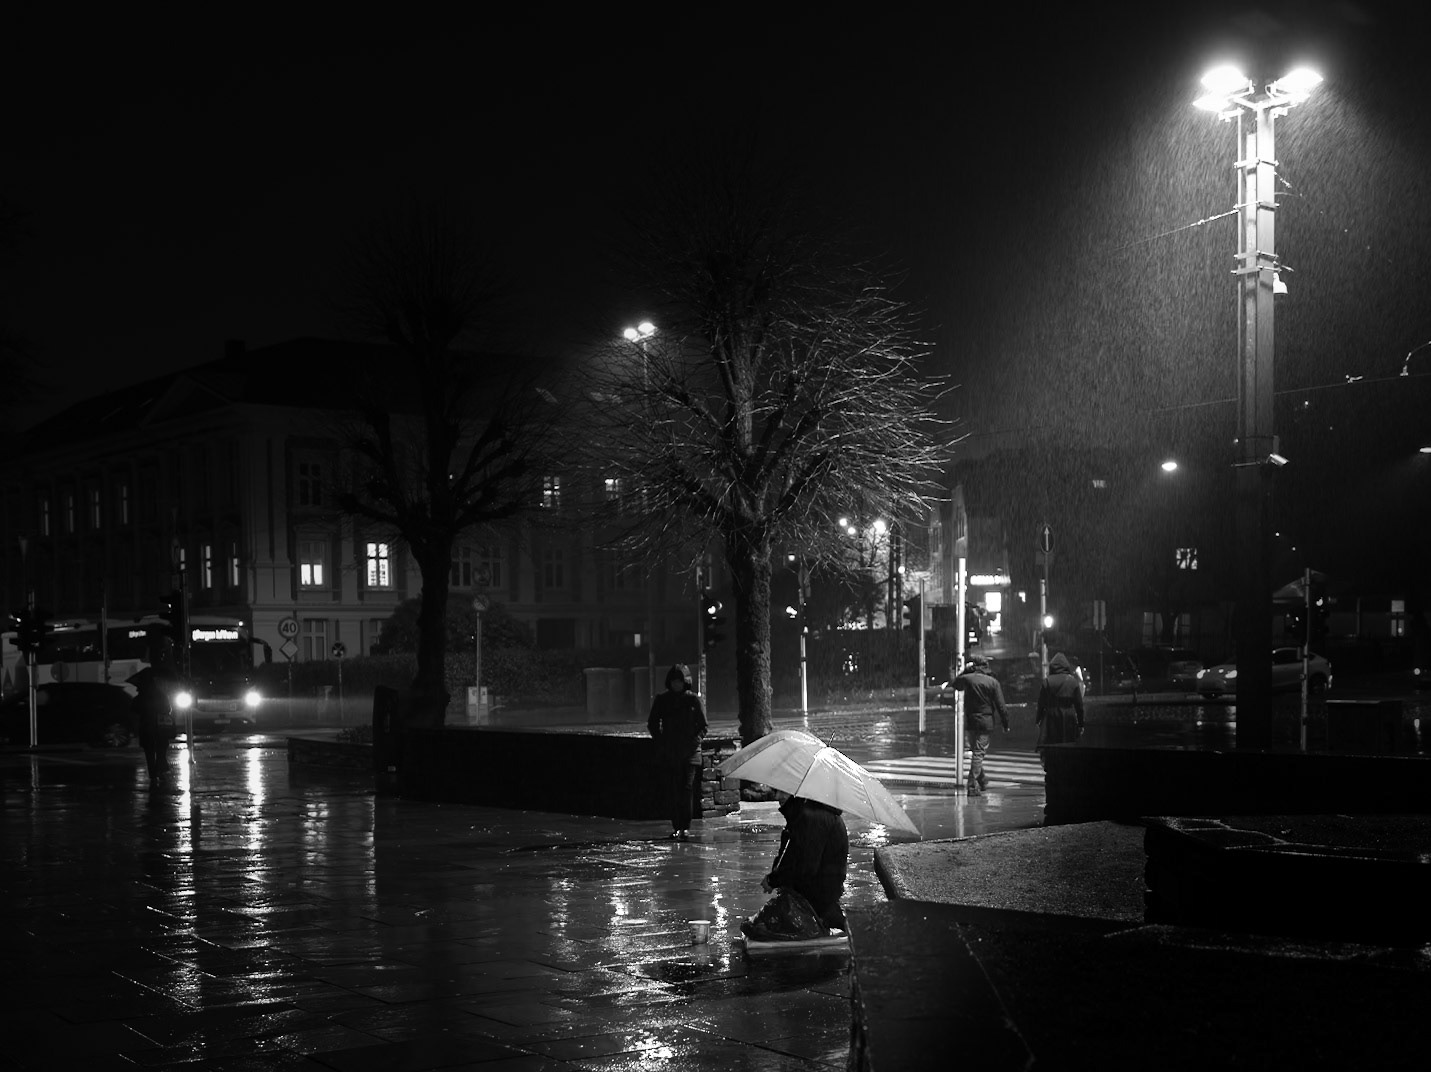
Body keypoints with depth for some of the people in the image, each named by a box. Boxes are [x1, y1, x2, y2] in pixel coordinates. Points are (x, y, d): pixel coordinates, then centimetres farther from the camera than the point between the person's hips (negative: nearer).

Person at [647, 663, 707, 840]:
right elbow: (652, 724, 14)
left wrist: (695, 740, -8)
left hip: (690, 752, -2)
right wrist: (661, 742, 1)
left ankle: (686, 827, -7)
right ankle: (676, 827, 10)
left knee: (687, 789, -11)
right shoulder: (662, 700, 6)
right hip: (669, 753, 2)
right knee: (673, 791, 2)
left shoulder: (693, 699, 2)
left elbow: (703, 726, 6)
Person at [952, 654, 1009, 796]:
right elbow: (1001, 706, -5)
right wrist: (1005, 724, 3)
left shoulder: (967, 679, -2)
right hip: (985, 722, -2)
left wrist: (965, 670, 21)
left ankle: (981, 779, 32)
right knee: (978, 753, -1)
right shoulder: (993, 682, -5)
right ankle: (973, 786, -5)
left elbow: (956, 684, 23)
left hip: (969, 722, 2)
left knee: (975, 751, 19)